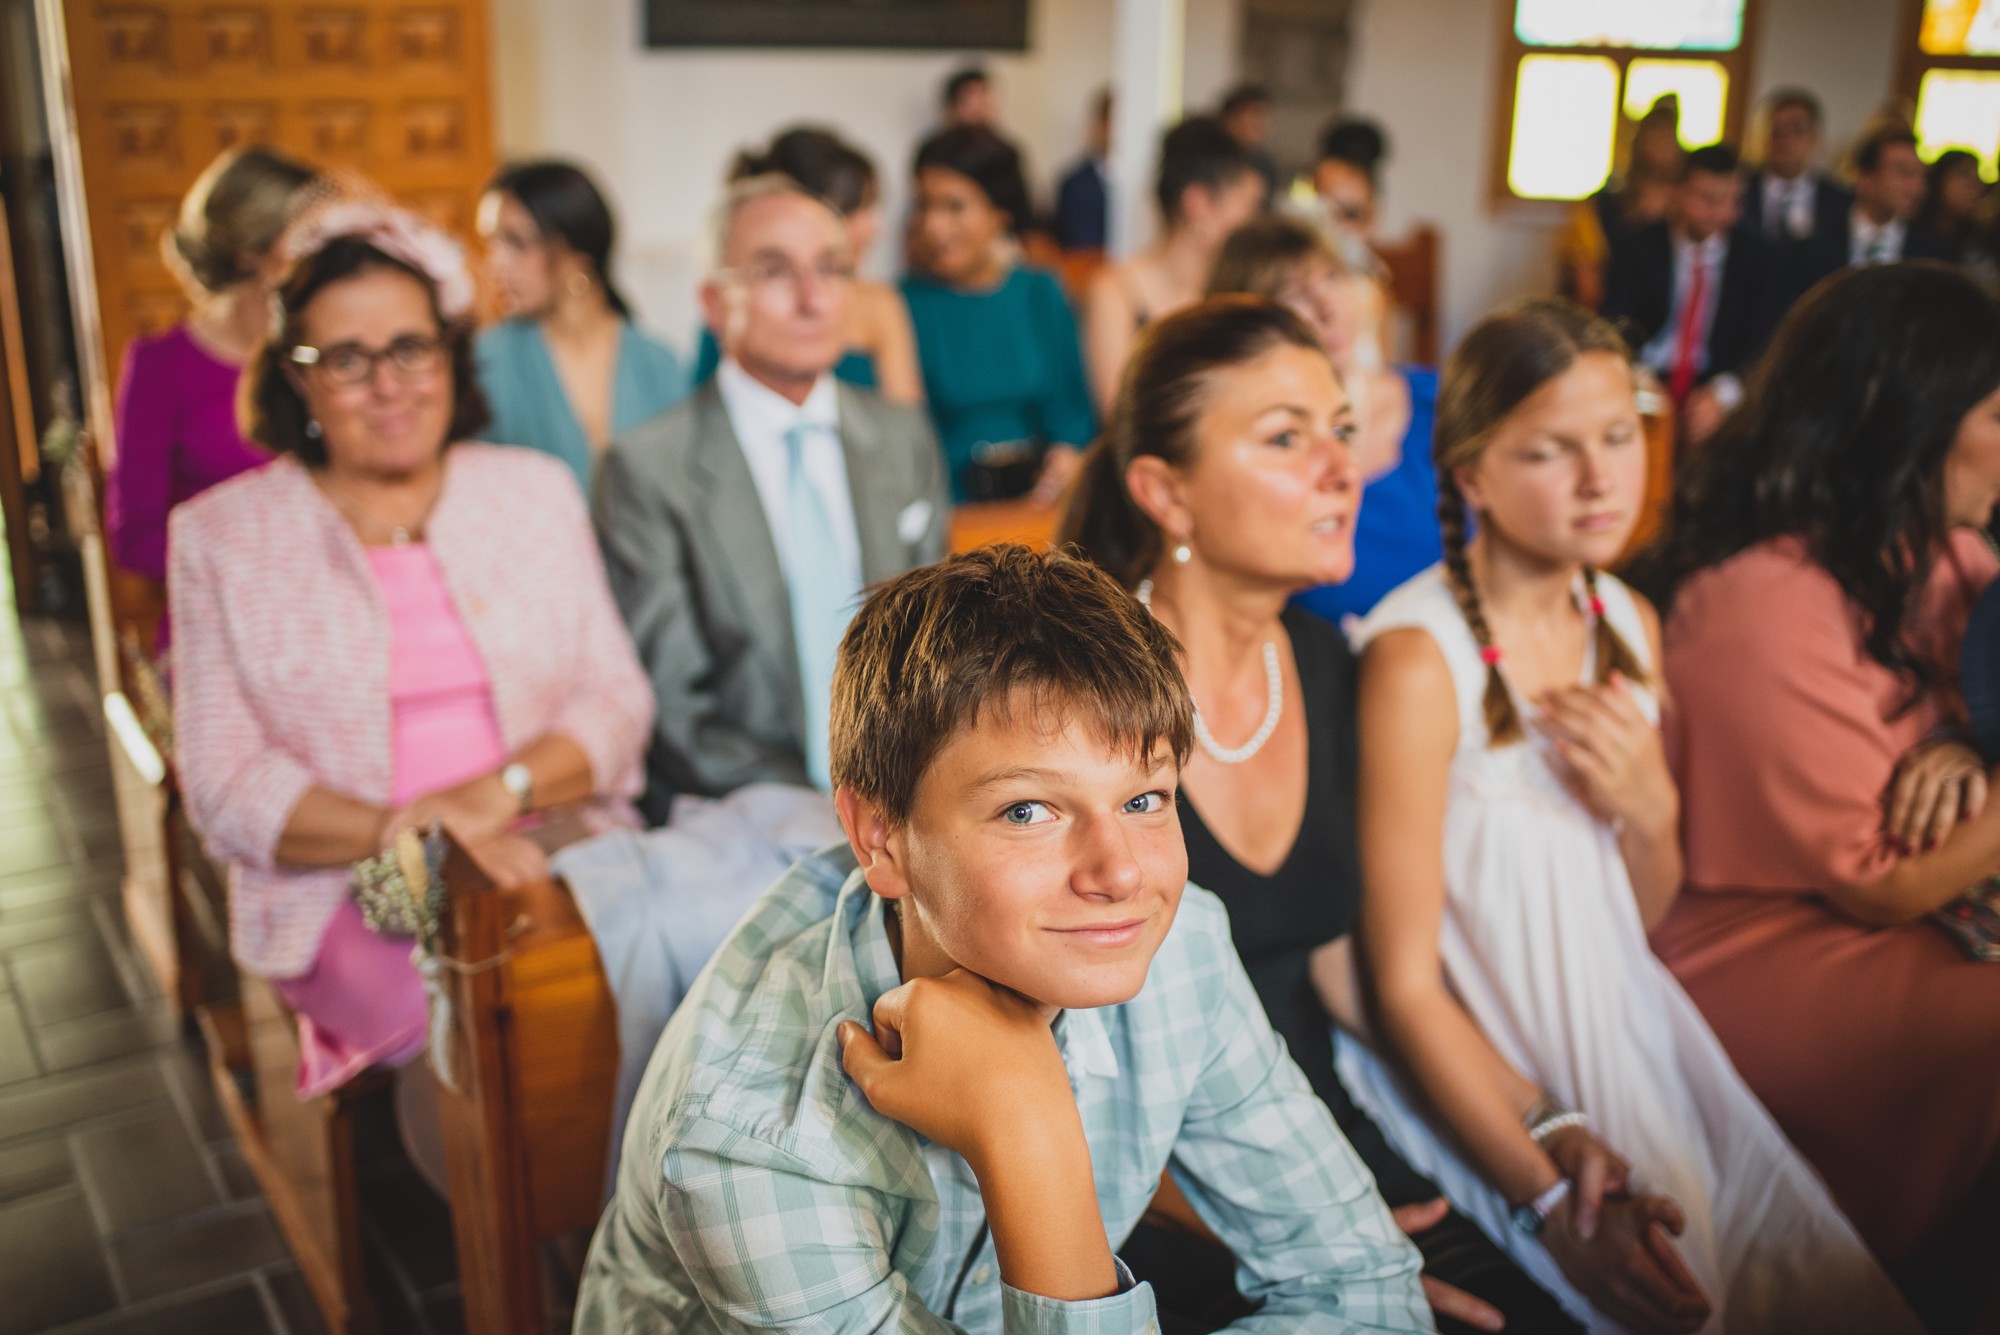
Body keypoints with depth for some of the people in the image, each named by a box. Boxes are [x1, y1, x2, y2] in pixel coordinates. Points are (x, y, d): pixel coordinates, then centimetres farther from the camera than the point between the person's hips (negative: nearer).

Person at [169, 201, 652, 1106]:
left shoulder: (537, 490, 14)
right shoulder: (219, 537, 8)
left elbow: (617, 699, 7)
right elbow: (226, 787, 0)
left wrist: (501, 791, -14)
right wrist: (403, 834, -17)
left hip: (552, 855, 3)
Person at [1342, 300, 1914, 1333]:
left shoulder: (1629, 623, 2)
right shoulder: (1417, 660, -20)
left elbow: (1643, 924, 10)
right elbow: (1406, 987, -15)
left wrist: (1649, 810, -10)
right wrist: (1554, 1194, -17)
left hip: (1623, 1035, 6)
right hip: (1475, 1081, -6)